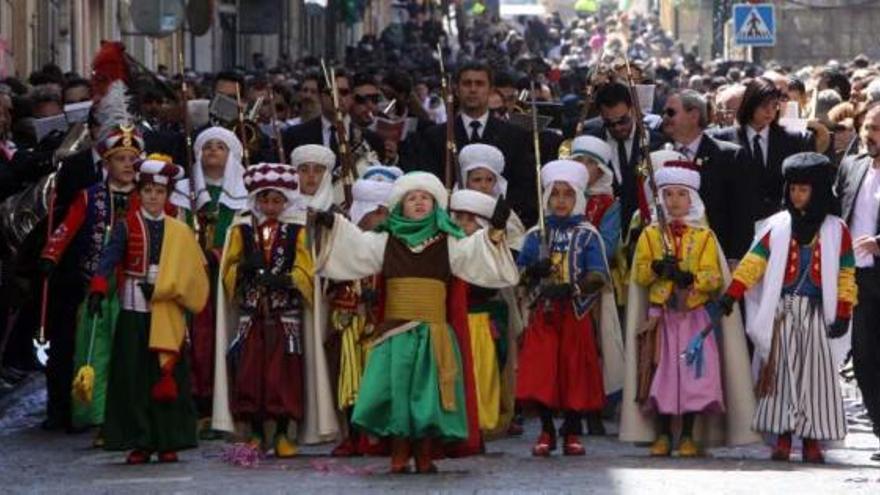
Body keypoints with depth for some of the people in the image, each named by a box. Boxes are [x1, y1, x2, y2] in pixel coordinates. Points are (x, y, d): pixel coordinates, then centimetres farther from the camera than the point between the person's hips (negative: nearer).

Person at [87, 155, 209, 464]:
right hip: (134, 311, -1)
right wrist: (98, 290, -27)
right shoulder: (127, 227, 4)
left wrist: (159, 289, -11)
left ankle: (168, 443, 5)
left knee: (167, 377, -1)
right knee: (134, 377, -2)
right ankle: (139, 444, 3)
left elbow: (189, 273, 3)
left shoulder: (179, 231, 8)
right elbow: (109, 259, -10)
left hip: (167, 315, 1)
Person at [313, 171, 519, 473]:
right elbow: (353, 244, 6)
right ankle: (399, 457, 3)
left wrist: (495, 230, -15)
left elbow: (477, 255, 0)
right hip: (396, 330, 0)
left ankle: (425, 457, 6)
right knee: (395, 391, -5)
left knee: (428, 392, -3)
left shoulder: (448, 244, 10)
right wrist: (332, 225, -9)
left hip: (434, 332, 0)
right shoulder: (385, 242, 11)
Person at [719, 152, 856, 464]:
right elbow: (754, 262, 0)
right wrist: (730, 296, -11)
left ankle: (812, 440, 4)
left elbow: (846, 275, 2)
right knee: (782, 372, -1)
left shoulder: (835, 230, 3)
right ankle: (783, 437, 3)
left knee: (816, 374, 0)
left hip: (818, 313, -1)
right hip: (783, 312, 1)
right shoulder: (778, 226, 5)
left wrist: (843, 314, -8)